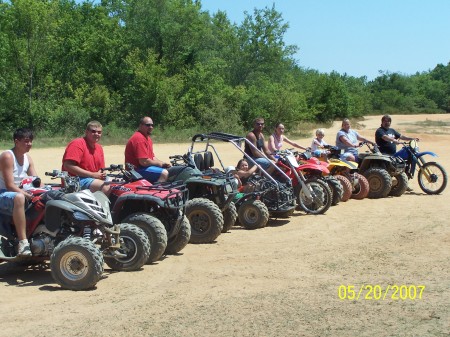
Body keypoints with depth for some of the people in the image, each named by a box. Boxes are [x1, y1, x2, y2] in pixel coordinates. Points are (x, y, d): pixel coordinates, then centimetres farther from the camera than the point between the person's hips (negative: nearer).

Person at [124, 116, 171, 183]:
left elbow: (152, 157, 20)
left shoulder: (147, 138, 17)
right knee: (164, 173, -25)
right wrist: (160, 164, -10)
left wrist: (164, 163, 2)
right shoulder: (139, 138, -18)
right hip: (137, 169, -11)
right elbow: (144, 162, -24)